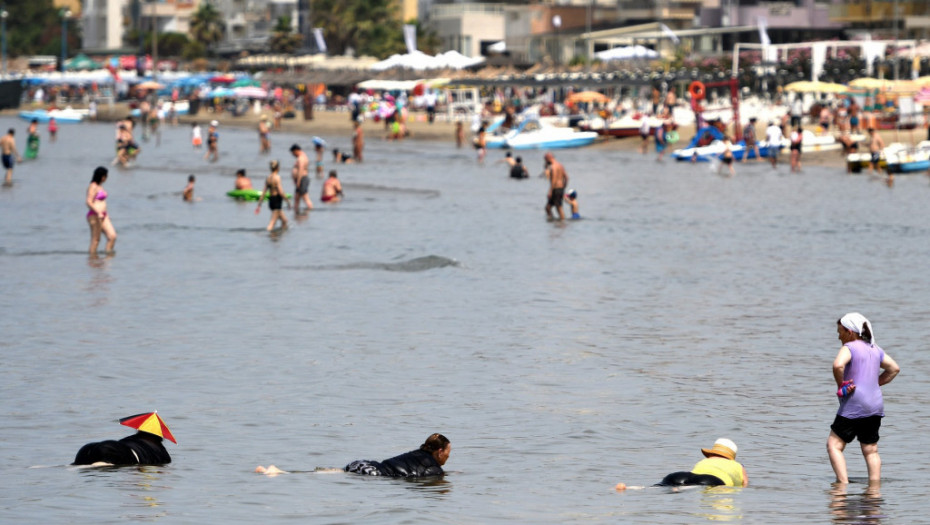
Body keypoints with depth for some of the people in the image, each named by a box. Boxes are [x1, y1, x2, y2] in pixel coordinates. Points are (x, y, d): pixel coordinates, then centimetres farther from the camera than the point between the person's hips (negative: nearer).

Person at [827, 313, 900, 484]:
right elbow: (894, 369, 24)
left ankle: (843, 483, -14)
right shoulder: (875, 349, 14)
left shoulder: (849, 348, -9)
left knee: (834, 445, -2)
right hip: (876, 405, 8)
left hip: (854, 406, -8)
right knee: (871, 450, 12)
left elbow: (838, 365, -29)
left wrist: (841, 385, -15)